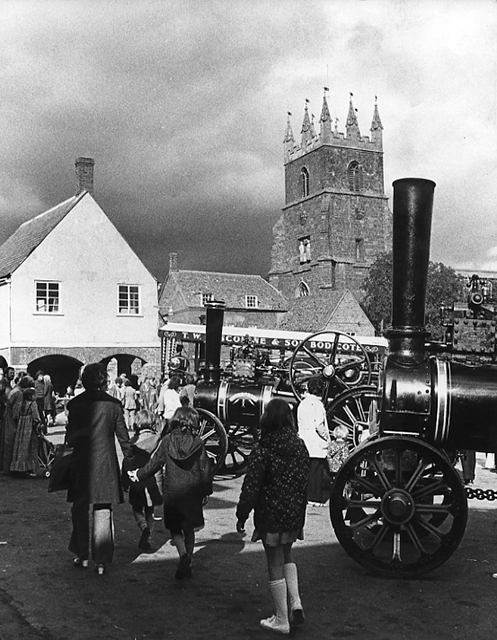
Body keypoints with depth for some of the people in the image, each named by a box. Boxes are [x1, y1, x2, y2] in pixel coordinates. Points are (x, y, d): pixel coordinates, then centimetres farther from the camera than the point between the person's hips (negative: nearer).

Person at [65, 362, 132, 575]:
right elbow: (123, 436, 0)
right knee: (103, 511, 5)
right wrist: (129, 458, 10)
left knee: (80, 510, 15)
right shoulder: (113, 404, -4)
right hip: (105, 463, 0)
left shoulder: (75, 403, -4)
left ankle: (82, 555, 21)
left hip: (81, 462, 0)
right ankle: (101, 560, 6)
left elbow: (70, 437, -1)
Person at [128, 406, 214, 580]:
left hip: (172, 492, -1)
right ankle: (187, 565, 17)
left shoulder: (167, 441, -6)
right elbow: (206, 469, 0)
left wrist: (138, 475, 17)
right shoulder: (198, 443, -5)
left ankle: (183, 555, -14)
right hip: (192, 492, 1)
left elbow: (154, 463, 0)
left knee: (174, 528, 10)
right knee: (189, 529, 15)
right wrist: (206, 492, 11)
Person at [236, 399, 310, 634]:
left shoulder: (262, 450, -16)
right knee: (286, 555, 24)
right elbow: (305, 482, 9)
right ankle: (296, 603, 10)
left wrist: (242, 515, -4)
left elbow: (251, 487, -15)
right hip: (294, 513, 5)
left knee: (275, 564, 5)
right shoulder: (300, 447, 1)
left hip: (271, 515, -5)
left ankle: (281, 620, 13)